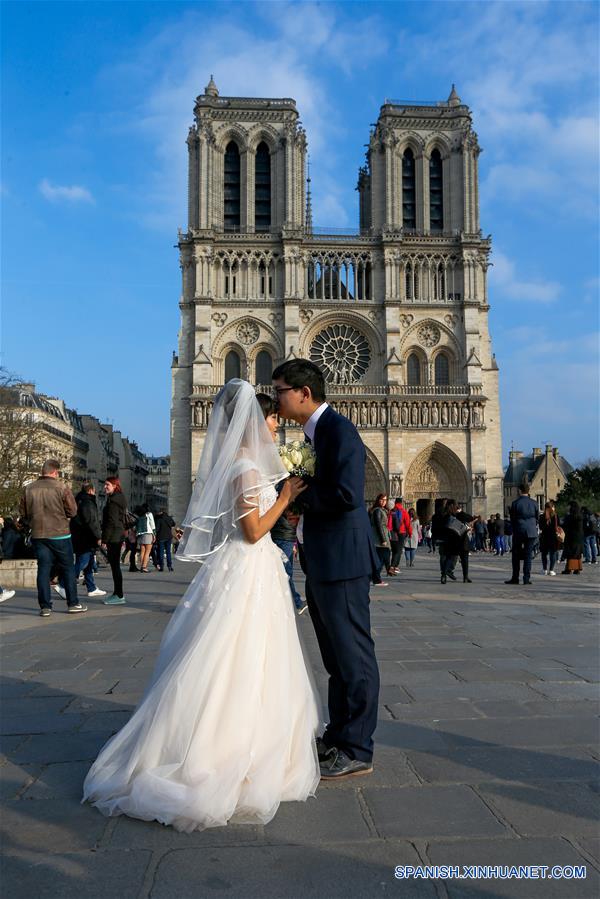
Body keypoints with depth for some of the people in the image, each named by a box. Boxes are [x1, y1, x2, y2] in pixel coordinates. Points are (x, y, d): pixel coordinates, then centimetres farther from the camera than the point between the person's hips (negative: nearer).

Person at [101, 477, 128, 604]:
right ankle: (117, 594, 19)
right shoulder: (120, 499, 18)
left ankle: (119, 596, -5)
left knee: (114, 565, -7)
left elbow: (111, 522, -18)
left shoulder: (113, 501, -13)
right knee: (114, 565, 13)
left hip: (113, 537, -10)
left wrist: (104, 539, -18)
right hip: (119, 536, 10)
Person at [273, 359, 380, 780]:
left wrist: (298, 495, -13)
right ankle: (338, 736, 34)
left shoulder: (339, 429, -15)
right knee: (336, 656, 20)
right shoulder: (314, 433, 15)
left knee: (353, 655, 2)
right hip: (322, 564, 10)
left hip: (342, 562, -10)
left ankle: (357, 751, 15)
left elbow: (346, 495, -26)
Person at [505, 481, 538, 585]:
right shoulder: (533, 503, 2)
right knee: (528, 555, 3)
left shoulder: (515, 503, -4)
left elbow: (512, 519, 2)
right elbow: (537, 518, 9)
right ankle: (526, 578, 0)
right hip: (531, 532, 2)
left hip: (518, 531, -2)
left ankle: (515, 578, 9)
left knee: (516, 556, 7)